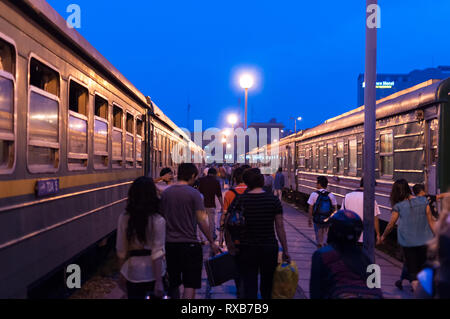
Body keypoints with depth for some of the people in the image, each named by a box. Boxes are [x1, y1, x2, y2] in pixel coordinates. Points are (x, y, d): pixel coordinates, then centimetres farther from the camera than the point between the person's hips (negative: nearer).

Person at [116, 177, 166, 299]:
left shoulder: (124, 218, -6)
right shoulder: (158, 220, -15)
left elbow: (121, 249, 1)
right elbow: (157, 253, -16)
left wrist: (122, 270, 15)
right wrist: (159, 281, -12)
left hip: (133, 270, 2)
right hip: (153, 270, -2)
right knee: (156, 295, 19)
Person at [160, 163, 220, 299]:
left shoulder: (165, 193, 5)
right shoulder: (194, 193, -10)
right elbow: (201, 221, -13)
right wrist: (212, 242, -4)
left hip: (170, 243, 5)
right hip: (190, 243, -5)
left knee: (173, 284, 18)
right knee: (190, 284, 1)